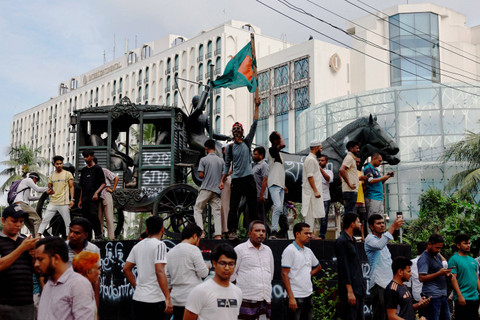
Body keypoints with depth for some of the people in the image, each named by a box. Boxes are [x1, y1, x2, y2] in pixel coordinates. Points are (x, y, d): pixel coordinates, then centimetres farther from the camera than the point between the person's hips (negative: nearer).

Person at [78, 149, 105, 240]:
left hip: (93, 198, -6)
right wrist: (80, 200, 19)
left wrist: (96, 192, -17)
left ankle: (98, 235, -16)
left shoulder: (97, 168, 2)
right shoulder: (83, 170, 20)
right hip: (85, 198, 6)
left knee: (93, 214, -21)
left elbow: (103, 184, -1)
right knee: (86, 217, 5)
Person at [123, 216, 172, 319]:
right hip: (154, 300, -7)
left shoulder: (137, 246, 11)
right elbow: (160, 272, -20)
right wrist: (168, 299, -21)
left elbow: (126, 269, 16)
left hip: (138, 298, 7)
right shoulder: (159, 245, -11)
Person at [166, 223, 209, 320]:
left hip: (176, 301, 7)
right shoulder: (193, 249, -8)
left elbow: (167, 279, 17)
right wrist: (207, 267, 12)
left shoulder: (170, 252, 14)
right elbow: (203, 273, -10)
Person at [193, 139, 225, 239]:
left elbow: (201, 175, -8)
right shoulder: (221, 160, 7)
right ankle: (218, 234, -5)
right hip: (217, 189, 4)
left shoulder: (204, 160, -5)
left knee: (197, 209, 4)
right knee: (217, 212, 4)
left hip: (206, 189, -4)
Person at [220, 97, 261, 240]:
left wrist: (256, 107, 2)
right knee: (233, 207, -3)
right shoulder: (229, 147, 6)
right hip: (236, 180, -1)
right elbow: (227, 165, 8)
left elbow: (254, 125, 5)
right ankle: (232, 231, 0)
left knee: (253, 206, 4)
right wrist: (222, 181, 2)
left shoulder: (247, 142, 9)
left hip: (249, 178, 2)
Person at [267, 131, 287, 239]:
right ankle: (274, 230, -24)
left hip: (280, 184, 10)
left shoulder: (278, 153, 22)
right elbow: (283, 145, -28)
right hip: (274, 184, -10)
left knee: (280, 209, 7)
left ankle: (275, 230, 9)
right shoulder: (271, 149, -7)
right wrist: (280, 135, -10)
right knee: (278, 206, -22)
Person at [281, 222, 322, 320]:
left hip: (308, 295, 7)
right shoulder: (289, 250, -9)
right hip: (296, 297, -7)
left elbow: (318, 267, 30)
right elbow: (284, 274, -14)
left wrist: (309, 274, 8)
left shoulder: (308, 251, 13)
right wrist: (291, 297, -20)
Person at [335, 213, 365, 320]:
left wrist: (361, 286, 18)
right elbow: (344, 268, -17)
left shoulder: (352, 240, 17)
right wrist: (350, 291, -20)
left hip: (358, 288, 10)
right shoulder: (342, 241, -13)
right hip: (350, 288, -10)